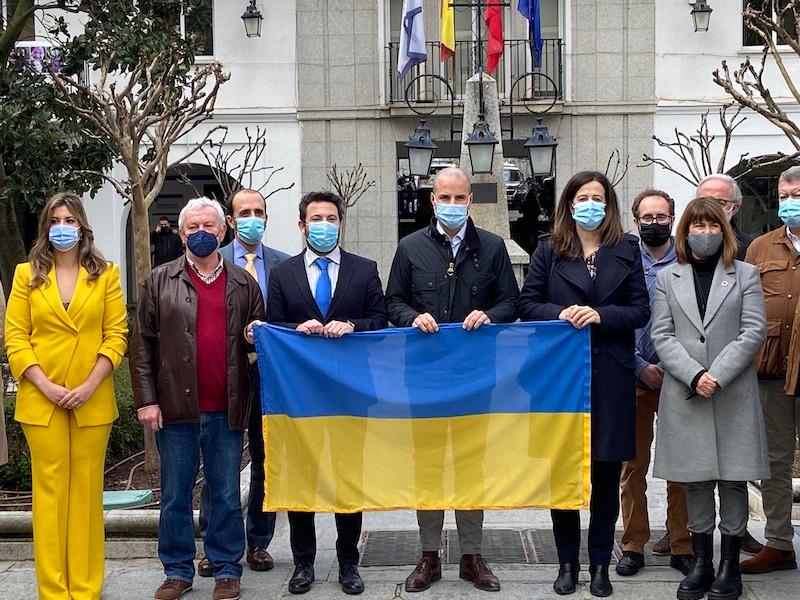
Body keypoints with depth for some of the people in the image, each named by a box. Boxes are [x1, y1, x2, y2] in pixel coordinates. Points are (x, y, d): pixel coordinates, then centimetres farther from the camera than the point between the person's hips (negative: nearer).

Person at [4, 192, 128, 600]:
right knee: (49, 489, 2)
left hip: (92, 400, 0)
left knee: (86, 489, 4)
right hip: (41, 400, 0)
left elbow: (117, 334, 0)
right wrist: (44, 385, -10)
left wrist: (90, 385, -11)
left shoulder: (106, 274, 5)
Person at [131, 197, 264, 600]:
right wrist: (146, 399, -4)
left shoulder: (244, 284, 9)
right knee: (175, 495, 8)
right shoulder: (160, 281, 6)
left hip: (226, 410, 1)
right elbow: (142, 343, 2)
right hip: (176, 408, 0)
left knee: (226, 495, 8)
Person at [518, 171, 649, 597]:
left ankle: (600, 564, 18)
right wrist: (560, 314, -14)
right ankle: (567, 562, 17)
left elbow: (640, 311, 2)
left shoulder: (627, 249, 7)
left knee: (606, 473, 6)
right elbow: (527, 304, 4)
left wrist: (600, 316, -14)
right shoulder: (549, 250, 6)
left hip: (610, 374, 0)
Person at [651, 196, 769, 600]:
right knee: (696, 480, 6)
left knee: (733, 479, 2)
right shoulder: (668, 278, 9)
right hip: (685, 394, 1)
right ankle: (702, 563, 15)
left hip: (734, 394, -1)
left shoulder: (745, 275, 7)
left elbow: (754, 331, -2)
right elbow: (662, 335, 2)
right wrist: (694, 375, -12)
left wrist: (718, 374, -13)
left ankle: (729, 565, 11)